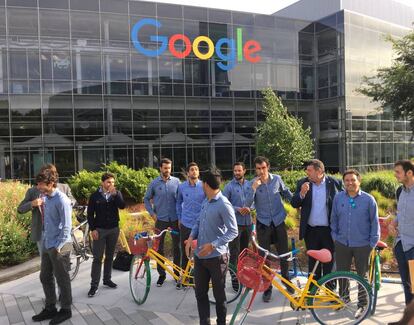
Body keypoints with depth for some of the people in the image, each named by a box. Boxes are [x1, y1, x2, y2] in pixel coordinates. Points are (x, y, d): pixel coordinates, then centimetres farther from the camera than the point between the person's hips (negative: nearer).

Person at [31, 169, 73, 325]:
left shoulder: (61, 200, -18)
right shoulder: (46, 198, 7)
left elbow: (66, 226, -19)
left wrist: (58, 246, -18)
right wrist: (44, 240, 15)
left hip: (58, 247, -8)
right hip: (46, 245, 8)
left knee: (62, 279, 5)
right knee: (45, 278, 17)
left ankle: (65, 310, 20)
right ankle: (50, 308, 32)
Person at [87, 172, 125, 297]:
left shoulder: (117, 193, 2)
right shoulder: (95, 195, -3)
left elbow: (122, 205, -15)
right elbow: (90, 213, -2)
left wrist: (114, 194, -26)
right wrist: (92, 229, -8)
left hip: (114, 229, 3)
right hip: (99, 230, -3)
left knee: (110, 256, 13)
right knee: (97, 258, -2)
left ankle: (107, 279, 26)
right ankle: (94, 285, 3)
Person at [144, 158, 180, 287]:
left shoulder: (176, 181, -1)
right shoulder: (154, 183, -1)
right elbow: (146, 199, 8)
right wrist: (152, 213, -1)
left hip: (175, 219, 0)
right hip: (160, 219, 0)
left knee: (176, 246, 8)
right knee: (159, 248, 6)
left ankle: (177, 272, 22)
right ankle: (161, 274, 19)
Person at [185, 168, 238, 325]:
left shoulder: (223, 204, -17)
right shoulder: (205, 202, 8)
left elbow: (233, 231, -18)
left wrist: (212, 245, -26)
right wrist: (191, 237, -2)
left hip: (216, 256, -7)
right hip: (199, 255, 7)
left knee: (219, 294, 10)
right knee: (200, 293, 13)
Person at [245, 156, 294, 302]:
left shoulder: (277, 179, -4)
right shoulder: (252, 184, -9)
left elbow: (286, 193, 13)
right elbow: (248, 204, -18)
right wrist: (254, 188, -27)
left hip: (279, 221, 2)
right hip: (263, 224, -1)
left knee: (284, 253, 11)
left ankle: (286, 280, 36)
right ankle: (267, 287, 19)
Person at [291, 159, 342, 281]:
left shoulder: (335, 183, -7)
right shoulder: (303, 183, 0)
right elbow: (294, 204, -2)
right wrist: (302, 193, -21)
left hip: (329, 230, -2)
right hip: (310, 230, 2)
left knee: (329, 260, 11)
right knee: (313, 261, 15)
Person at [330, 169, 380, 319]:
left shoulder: (368, 199, -8)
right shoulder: (338, 198, -1)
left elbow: (374, 222, -2)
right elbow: (334, 219, 9)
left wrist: (373, 243, -3)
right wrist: (335, 236, 7)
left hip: (362, 245, -3)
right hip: (342, 244, 3)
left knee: (363, 276, 10)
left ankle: (362, 304, 26)